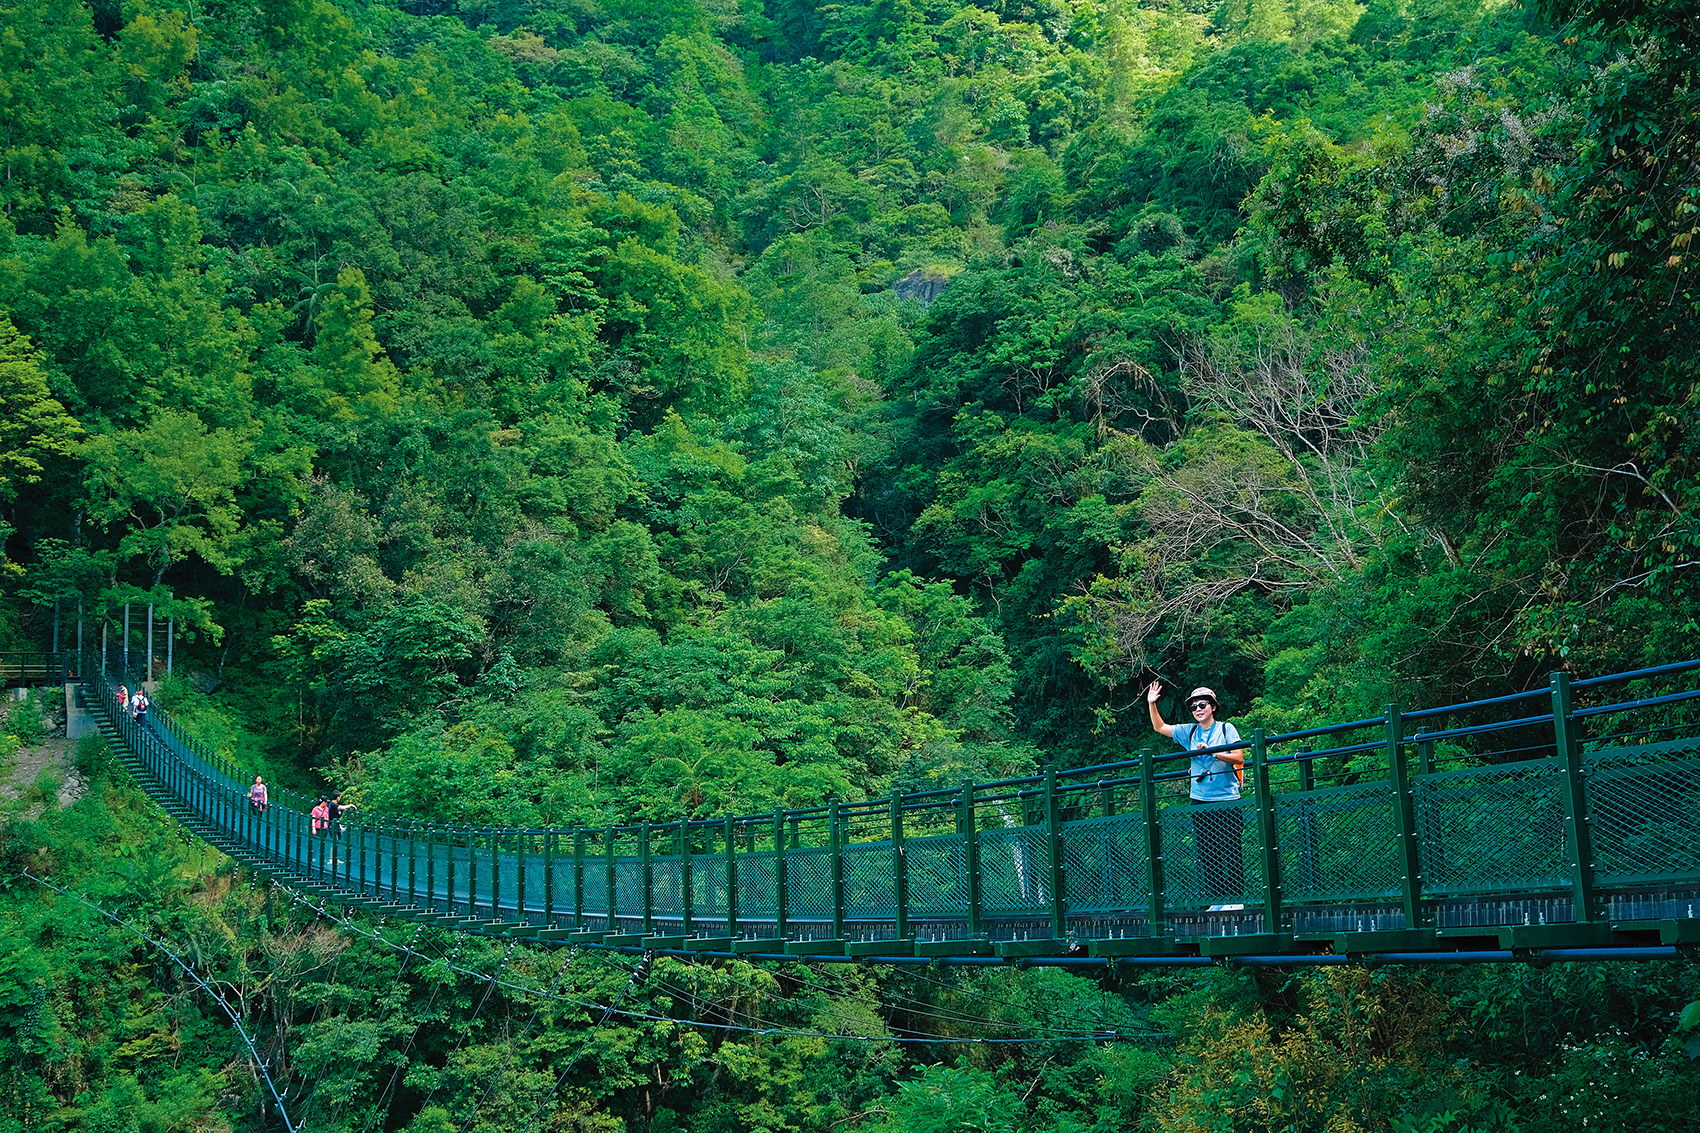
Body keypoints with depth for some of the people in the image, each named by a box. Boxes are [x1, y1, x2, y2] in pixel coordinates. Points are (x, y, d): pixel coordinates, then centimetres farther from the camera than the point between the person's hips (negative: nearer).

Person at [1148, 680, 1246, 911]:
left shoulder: (1226, 728, 0)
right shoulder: (1190, 732, 11)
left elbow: (1239, 757, -7)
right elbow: (1159, 728, 18)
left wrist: (1211, 752, -15)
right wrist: (1152, 704, 7)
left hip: (1227, 799, -4)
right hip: (1200, 801, 4)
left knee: (1231, 852, -5)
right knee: (1207, 854, 4)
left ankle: (1236, 897, 1)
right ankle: (1218, 898, 9)